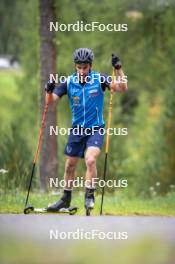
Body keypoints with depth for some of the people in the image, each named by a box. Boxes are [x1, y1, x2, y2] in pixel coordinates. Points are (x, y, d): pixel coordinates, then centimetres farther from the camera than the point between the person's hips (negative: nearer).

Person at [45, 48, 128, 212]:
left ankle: (89, 196, -10)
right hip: (77, 129, 3)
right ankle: (66, 199, 26)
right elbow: (52, 99, -9)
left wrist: (118, 69, -31)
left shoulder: (99, 79, -9)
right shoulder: (69, 82, -4)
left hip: (95, 129, -3)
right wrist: (49, 91, -31)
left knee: (90, 160, -24)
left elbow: (122, 88, -17)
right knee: (70, 165, 9)